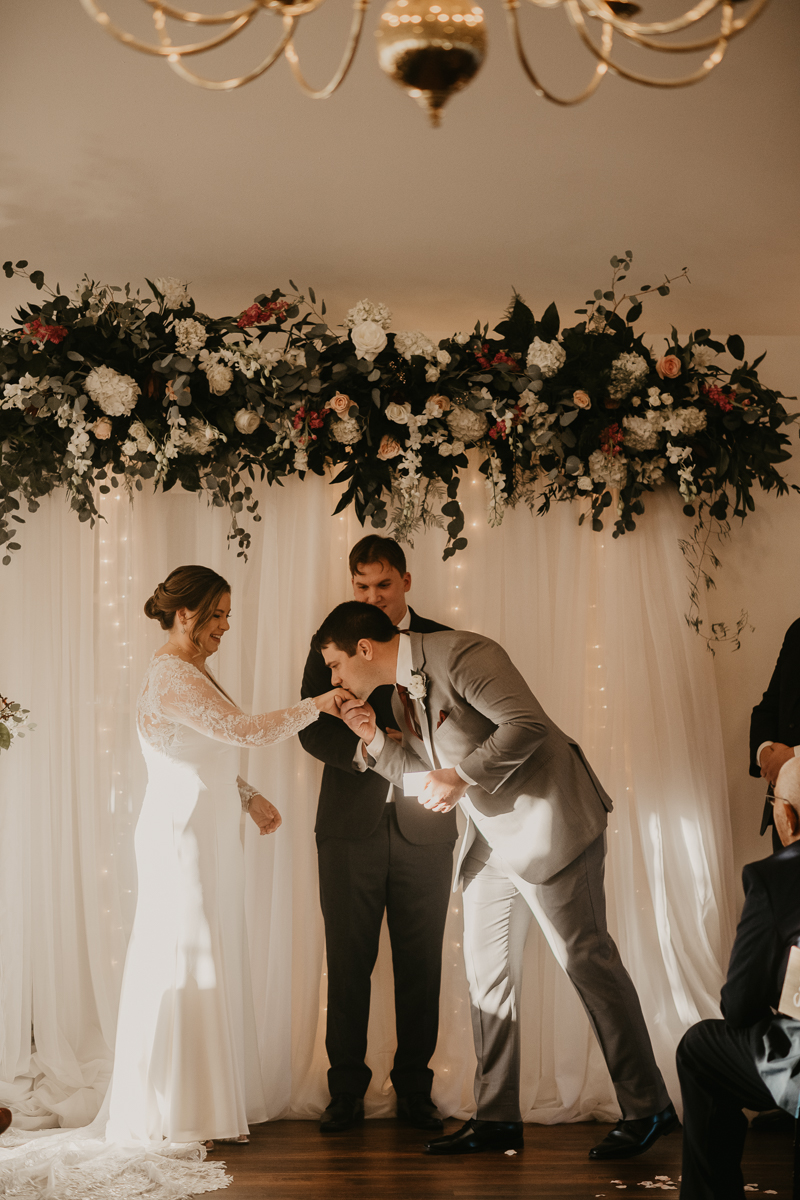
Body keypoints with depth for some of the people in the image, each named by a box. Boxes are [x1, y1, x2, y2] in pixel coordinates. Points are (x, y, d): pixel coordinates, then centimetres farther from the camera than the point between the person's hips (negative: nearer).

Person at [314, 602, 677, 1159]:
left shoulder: (461, 655, -19)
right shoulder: (403, 691, 11)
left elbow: (528, 725, -27)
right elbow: (422, 769, 17)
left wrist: (461, 776, -23)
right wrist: (374, 737, 3)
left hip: (548, 823, -9)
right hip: (491, 838, 10)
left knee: (586, 959, -4)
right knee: (487, 968, 9)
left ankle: (647, 1109, 6)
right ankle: (497, 1116, 17)